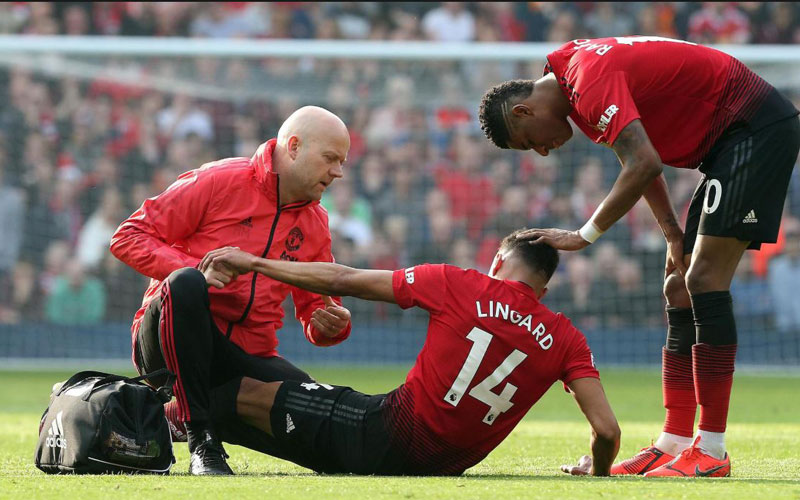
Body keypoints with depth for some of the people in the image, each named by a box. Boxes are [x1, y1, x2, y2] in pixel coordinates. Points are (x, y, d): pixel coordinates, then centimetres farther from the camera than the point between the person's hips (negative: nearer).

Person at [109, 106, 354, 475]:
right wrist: (195, 270, -22)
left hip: (246, 356, 5)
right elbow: (128, 237, -6)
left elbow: (314, 308, 18)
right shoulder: (217, 181, -5)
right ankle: (201, 442, -33)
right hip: (167, 343, -5)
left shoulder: (316, 223, 13)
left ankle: (174, 416, 0)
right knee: (185, 284, -37)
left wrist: (330, 325, -8)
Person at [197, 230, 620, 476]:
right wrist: (596, 471, 15)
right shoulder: (566, 341, -1)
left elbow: (342, 281, -1)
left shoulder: (457, 285, -5)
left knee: (247, 394, 11)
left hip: (389, 433, -4)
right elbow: (607, 430, -8)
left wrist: (253, 263, 9)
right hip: (447, 465, 4)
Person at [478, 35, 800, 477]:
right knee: (681, 288, 8)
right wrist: (674, 235, 12)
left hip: (756, 131, -11)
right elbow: (641, 160, 22)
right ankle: (674, 444, 7)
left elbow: (643, 164, -29)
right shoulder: (580, 72, 12)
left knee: (704, 279, -15)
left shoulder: (591, 79, -20)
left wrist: (583, 236, -22)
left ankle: (711, 452, -15)